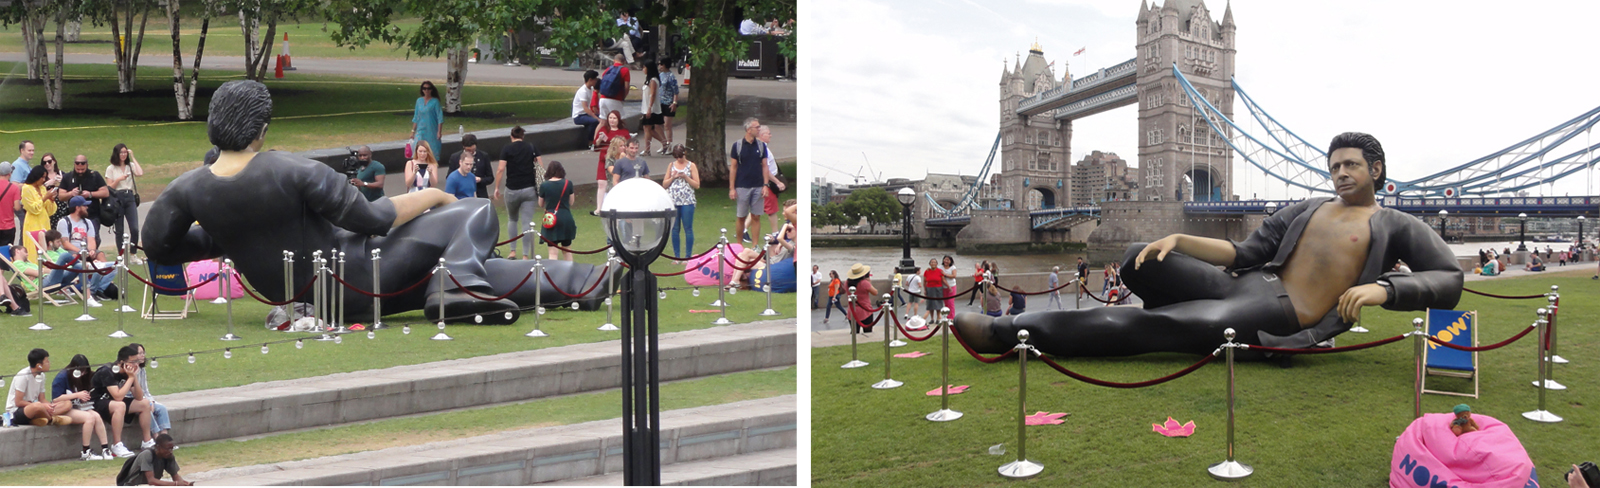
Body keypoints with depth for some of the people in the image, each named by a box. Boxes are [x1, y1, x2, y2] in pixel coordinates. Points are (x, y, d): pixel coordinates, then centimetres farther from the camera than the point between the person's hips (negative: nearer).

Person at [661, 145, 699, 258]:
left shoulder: (691, 166, 3)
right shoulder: (671, 165, 11)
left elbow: (697, 185, -2)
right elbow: (664, 184, 10)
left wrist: (685, 177, -12)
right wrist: (673, 177, -6)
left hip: (687, 202, -3)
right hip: (673, 201, 3)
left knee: (688, 229, -2)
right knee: (675, 229, 4)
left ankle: (688, 256, 2)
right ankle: (677, 256, 10)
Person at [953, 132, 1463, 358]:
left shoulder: (1397, 226, 9)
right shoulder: (1306, 209, 22)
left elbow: (1449, 280, -4)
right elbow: (1246, 251, 14)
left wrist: (1382, 288, -23)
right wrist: (1179, 240, -2)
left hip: (1283, 315, -6)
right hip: (1246, 283, 6)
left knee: (1149, 323, -27)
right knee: (1140, 262, -15)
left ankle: (1009, 331, -27)